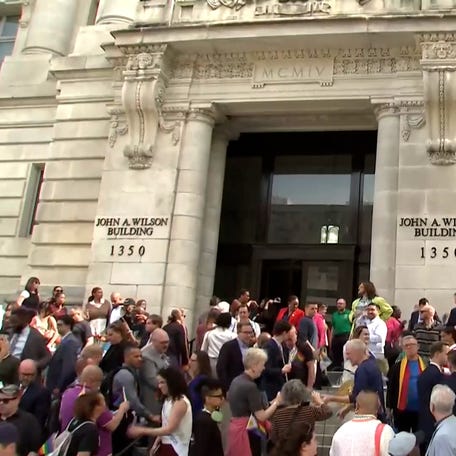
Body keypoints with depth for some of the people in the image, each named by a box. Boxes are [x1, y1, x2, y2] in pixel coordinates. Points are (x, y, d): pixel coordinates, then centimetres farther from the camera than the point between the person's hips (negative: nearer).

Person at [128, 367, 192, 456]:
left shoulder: (180, 402, -18)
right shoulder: (168, 400, 11)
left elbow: (169, 429, -22)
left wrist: (142, 430, -21)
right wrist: (156, 443, 1)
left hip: (176, 448, -9)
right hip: (165, 446, 9)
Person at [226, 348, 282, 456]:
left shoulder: (236, 381, 7)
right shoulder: (250, 386, -20)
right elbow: (261, 417, -18)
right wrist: (276, 402, -5)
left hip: (235, 427, 9)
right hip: (245, 430, -9)